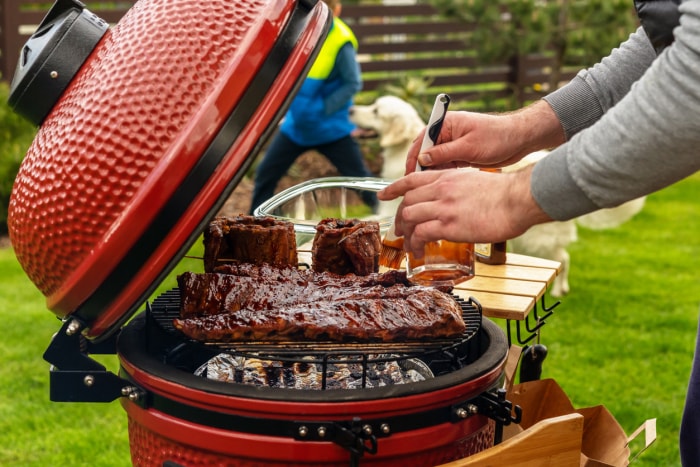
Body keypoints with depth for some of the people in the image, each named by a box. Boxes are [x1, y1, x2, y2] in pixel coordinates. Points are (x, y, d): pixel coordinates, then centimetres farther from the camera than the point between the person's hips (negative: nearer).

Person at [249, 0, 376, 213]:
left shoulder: (341, 43, -21)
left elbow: (353, 84, -16)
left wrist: (324, 109, -20)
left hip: (330, 127, -5)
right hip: (296, 124, 5)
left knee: (360, 178, 1)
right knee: (265, 173, 6)